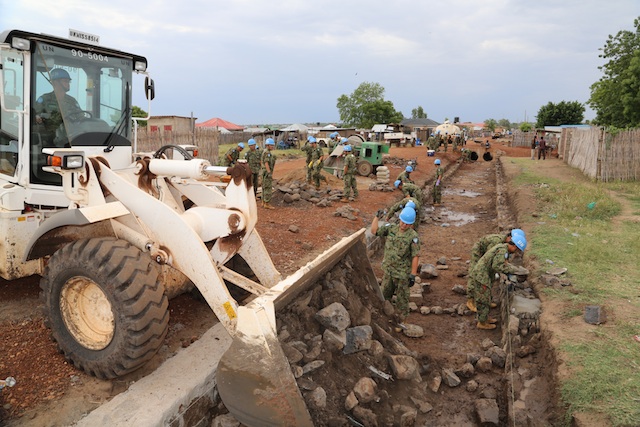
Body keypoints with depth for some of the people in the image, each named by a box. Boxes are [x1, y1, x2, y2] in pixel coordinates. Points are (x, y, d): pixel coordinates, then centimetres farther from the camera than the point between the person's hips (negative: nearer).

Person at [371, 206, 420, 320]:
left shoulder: (413, 236, -17)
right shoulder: (391, 228, -3)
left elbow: (415, 256, -16)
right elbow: (374, 230, -1)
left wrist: (413, 275, -17)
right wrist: (377, 217, -9)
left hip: (402, 273, -5)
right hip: (387, 270, 5)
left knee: (402, 298, 9)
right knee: (385, 295, 22)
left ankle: (401, 320, 25)